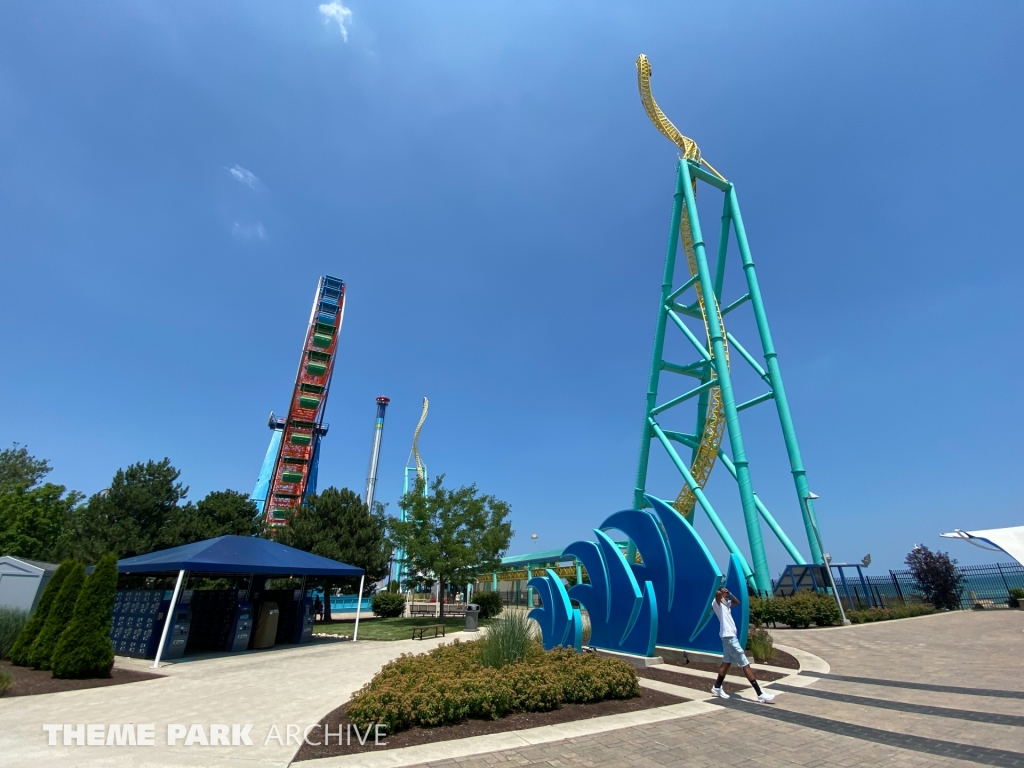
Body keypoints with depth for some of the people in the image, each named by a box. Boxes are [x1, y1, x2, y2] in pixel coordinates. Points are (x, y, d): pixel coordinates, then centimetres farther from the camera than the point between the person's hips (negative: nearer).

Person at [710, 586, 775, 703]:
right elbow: (718, 593, -36)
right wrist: (722, 592, -15)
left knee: (727, 662, 14)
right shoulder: (717, 603, -14)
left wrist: (730, 594, 13)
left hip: (729, 636, 10)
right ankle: (760, 694, -1)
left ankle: (717, 688, 21)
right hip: (729, 637, -10)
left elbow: (737, 602, 28)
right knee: (745, 665, -6)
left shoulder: (726, 603, 15)